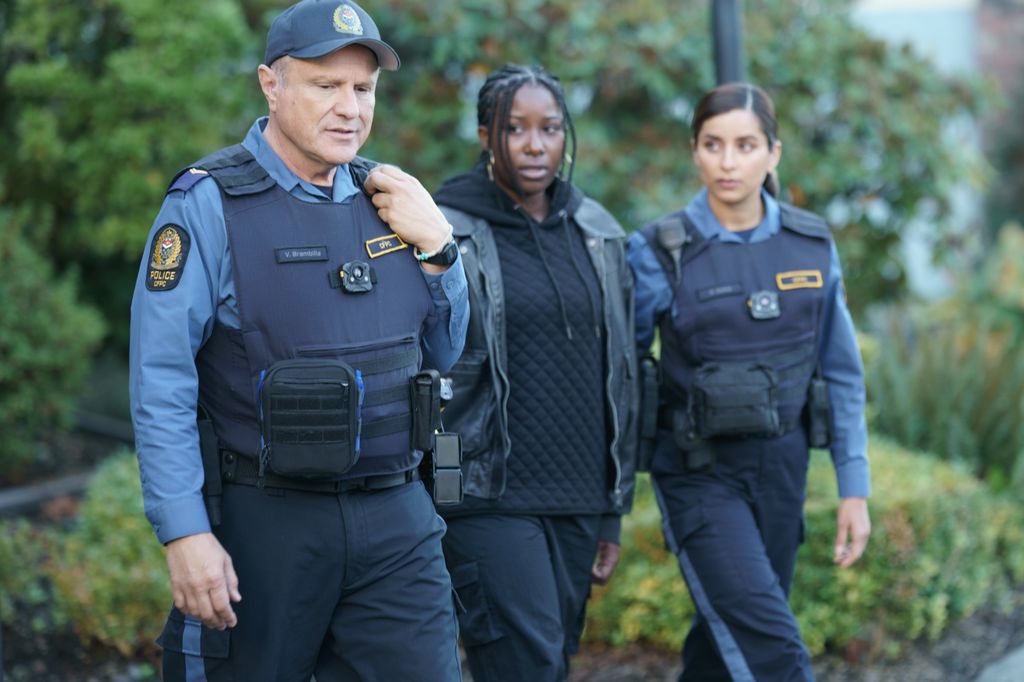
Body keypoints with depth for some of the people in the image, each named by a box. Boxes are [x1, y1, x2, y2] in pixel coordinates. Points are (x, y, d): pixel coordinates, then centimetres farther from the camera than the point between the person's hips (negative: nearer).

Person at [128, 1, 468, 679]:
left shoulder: (389, 198, 9)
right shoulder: (210, 203, -8)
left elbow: (444, 352, 17)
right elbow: (161, 385, -12)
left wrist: (436, 245, 1)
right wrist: (186, 533, -18)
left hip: (396, 521, 5)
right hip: (264, 522, -4)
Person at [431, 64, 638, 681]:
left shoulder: (597, 234, 11)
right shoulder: (446, 233, -4)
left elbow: (620, 381, 15)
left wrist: (614, 513, 13)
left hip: (577, 502, 5)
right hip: (490, 499, -5)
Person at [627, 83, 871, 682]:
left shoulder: (812, 245, 2)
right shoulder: (659, 252, -8)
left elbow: (841, 373, 7)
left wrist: (855, 487, 5)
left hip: (784, 470, 4)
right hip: (702, 474, -4)